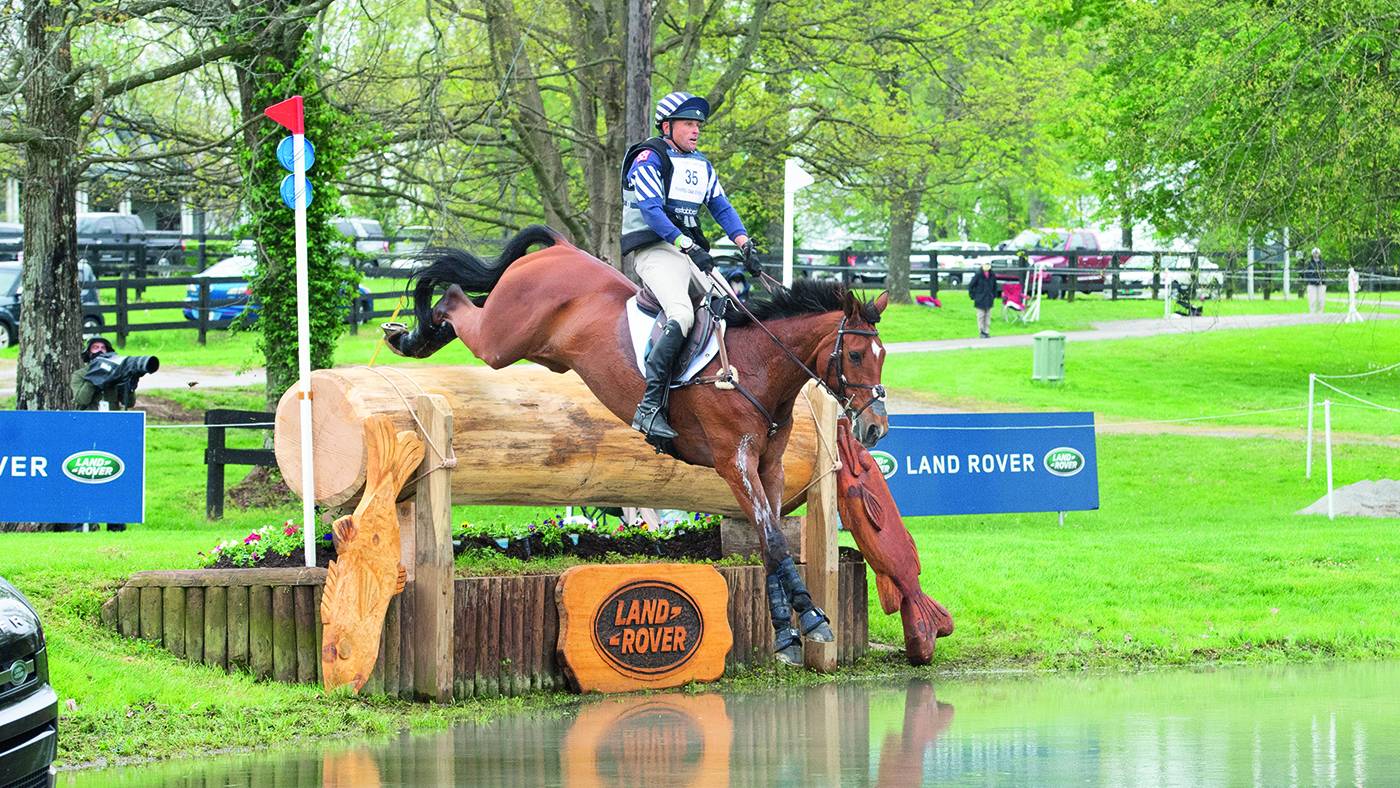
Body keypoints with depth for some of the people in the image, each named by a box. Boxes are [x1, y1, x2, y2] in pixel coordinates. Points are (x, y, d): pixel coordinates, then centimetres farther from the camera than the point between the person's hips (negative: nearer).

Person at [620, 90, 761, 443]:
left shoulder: (701, 166, 20)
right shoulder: (649, 158, -6)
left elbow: (721, 208, 18)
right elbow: (651, 209, -18)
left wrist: (744, 244, -1)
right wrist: (688, 246, -28)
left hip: (692, 252, 9)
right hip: (653, 249, -9)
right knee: (681, 315, -30)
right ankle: (649, 407, -33)